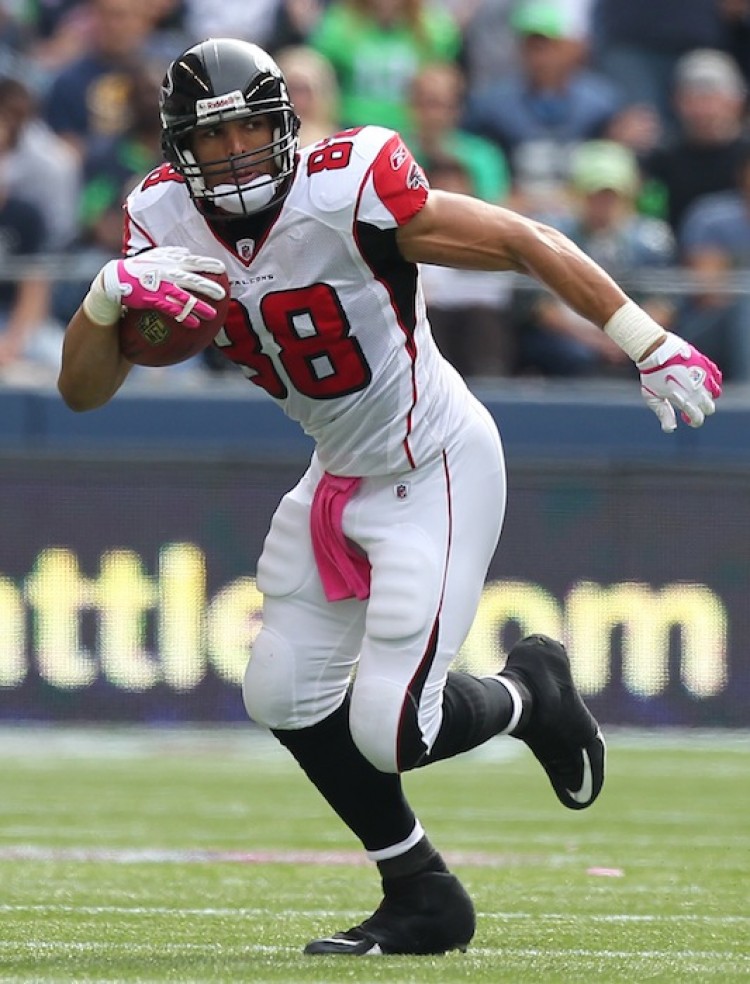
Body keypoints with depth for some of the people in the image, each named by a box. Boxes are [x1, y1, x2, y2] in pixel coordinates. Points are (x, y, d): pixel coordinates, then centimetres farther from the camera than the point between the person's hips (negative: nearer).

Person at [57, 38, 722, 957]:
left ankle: (528, 693, 21)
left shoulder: (344, 195, -26)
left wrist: (652, 346, -27)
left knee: (388, 729, -12)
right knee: (286, 696, 9)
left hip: (437, 471, -7)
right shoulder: (165, 223, -7)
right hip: (341, 477, 7)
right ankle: (421, 898, 25)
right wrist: (111, 290, -26)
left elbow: (527, 242, -22)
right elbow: (82, 390, -6)